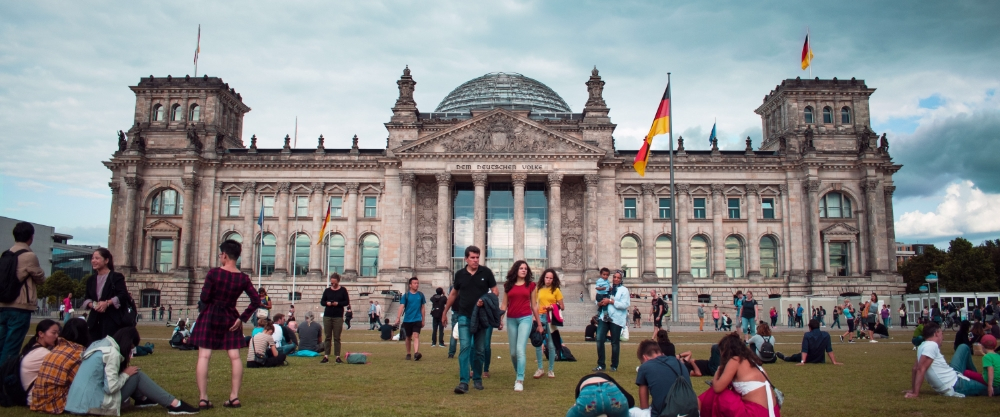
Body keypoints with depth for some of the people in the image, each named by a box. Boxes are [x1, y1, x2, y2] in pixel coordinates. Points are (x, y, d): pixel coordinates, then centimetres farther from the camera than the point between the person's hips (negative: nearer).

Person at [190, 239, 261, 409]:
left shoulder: (214, 273, -11)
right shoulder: (243, 278, -3)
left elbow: (204, 298, -10)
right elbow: (256, 301, -6)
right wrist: (242, 319, 0)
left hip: (210, 316, -2)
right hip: (230, 318, 2)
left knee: (204, 356, 1)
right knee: (234, 356, 5)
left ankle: (203, 398, -2)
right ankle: (234, 397, 6)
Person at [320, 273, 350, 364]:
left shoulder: (343, 290, 3)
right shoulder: (327, 290, 9)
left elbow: (347, 302, 1)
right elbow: (322, 302, 11)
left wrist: (338, 303, -15)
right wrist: (327, 303, -11)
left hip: (338, 316, -2)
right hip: (327, 316, 2)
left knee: (337, 337, 0)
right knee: (327, 337, 1)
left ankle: (337, 356, 1)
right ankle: (326, 356, 2)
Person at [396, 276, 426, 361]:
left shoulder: (420, 295, 5)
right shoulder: (406, 295, -1)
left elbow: (422, 308, 12)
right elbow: (401, 306, -9)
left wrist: (423, 320, 13)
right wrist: (398, 317, -21)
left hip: (417, 319, 0)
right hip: (407, 320, 0)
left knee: (416, 336, -15)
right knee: (408, 337, 12)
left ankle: (416, 353, -28)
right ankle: (408, 354, 25)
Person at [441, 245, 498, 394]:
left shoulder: (486, 272, -3)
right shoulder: (459, 274, 2)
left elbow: (495, 291, 0)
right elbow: (453, 294, 15)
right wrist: (445, 311, 21)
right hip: (464, 317, 0)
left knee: (480, 350, 8)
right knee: (465, 348, -12)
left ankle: (477, 379, 25)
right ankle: (463, 382, -15)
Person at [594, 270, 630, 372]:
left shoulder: (624, 290, 2)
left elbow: (625, 305, -11)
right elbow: (599, 300, 23)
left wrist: (611, 301, -14)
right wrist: (601, 302, -1)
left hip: (616, 319, -3)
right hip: (604, 317, 3)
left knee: (615, 343, 4)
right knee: (599, 339, -7)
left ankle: (614, 366, 17)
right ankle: (601, 365, 2)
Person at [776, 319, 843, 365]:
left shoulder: (807, 335, -19)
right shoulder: (826, 335, -13)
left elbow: (804, 350, -24)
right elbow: (829, 350, -13)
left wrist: (802, 362, -28)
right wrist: (834, 362, -10)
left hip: (808, 360, -2)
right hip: (820, 361, 2)